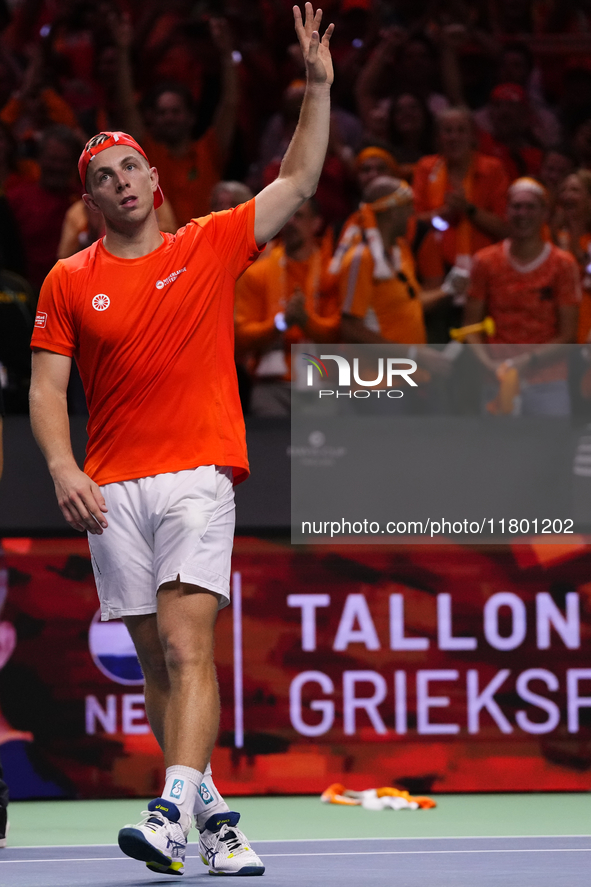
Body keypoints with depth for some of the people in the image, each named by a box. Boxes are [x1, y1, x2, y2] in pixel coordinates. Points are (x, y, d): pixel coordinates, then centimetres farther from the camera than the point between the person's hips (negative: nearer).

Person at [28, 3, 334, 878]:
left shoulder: (211, 247, 9)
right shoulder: (68, 283, 9)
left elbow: (298, 183, 10)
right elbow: (47, 388, 5)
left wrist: (319, 88, 0)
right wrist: (62, 467, -10)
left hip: (199, 475, -2)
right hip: (113, 489, 2)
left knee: (187, 643, -16)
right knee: (156, 657, 4)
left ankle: (175, 809, -28)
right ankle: (213, 814, 12)